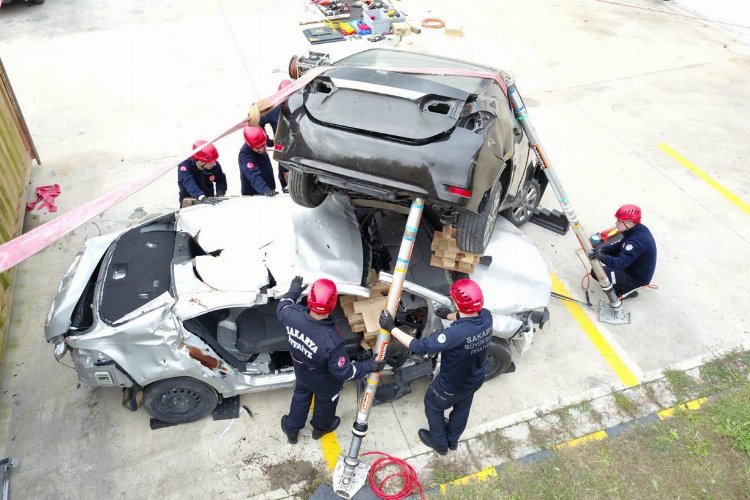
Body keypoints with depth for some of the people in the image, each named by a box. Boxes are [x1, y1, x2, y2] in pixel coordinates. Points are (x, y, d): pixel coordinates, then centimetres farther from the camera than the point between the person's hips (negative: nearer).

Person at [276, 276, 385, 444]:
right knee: (325, 402, 30)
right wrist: (369, 366, -19)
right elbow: (343, 371, -30)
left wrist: (293, 292, 11)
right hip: (325, 382, -3)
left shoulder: (293, 315, -33)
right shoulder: (331, 341, -45)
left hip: (301, 373, 4)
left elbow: (282, 307, -6)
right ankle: (321, 428, 62)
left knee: (300, 396, 34)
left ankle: (291, 429, 58)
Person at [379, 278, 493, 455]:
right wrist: (450, 315, 21)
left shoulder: (456, 334, -44)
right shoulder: (486, 316, -23)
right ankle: (452, 439, 60)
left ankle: (440, 443, 50)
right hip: (475, 380, 6)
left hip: (451, 385, -6)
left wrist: (391, 328, -30)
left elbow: (420, 346, -36)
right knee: (462, 409, 32)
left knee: (433, 406, 26)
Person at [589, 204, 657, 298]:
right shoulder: (636, 230, -4)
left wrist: (602, 257, -49)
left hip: (637, 279, -10)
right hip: (633, 266, 10)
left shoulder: (637, 240, -32)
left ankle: (627, 290, 0)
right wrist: (603, 250, -10)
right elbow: (619, 246, 6)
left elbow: (622, 262, -36)